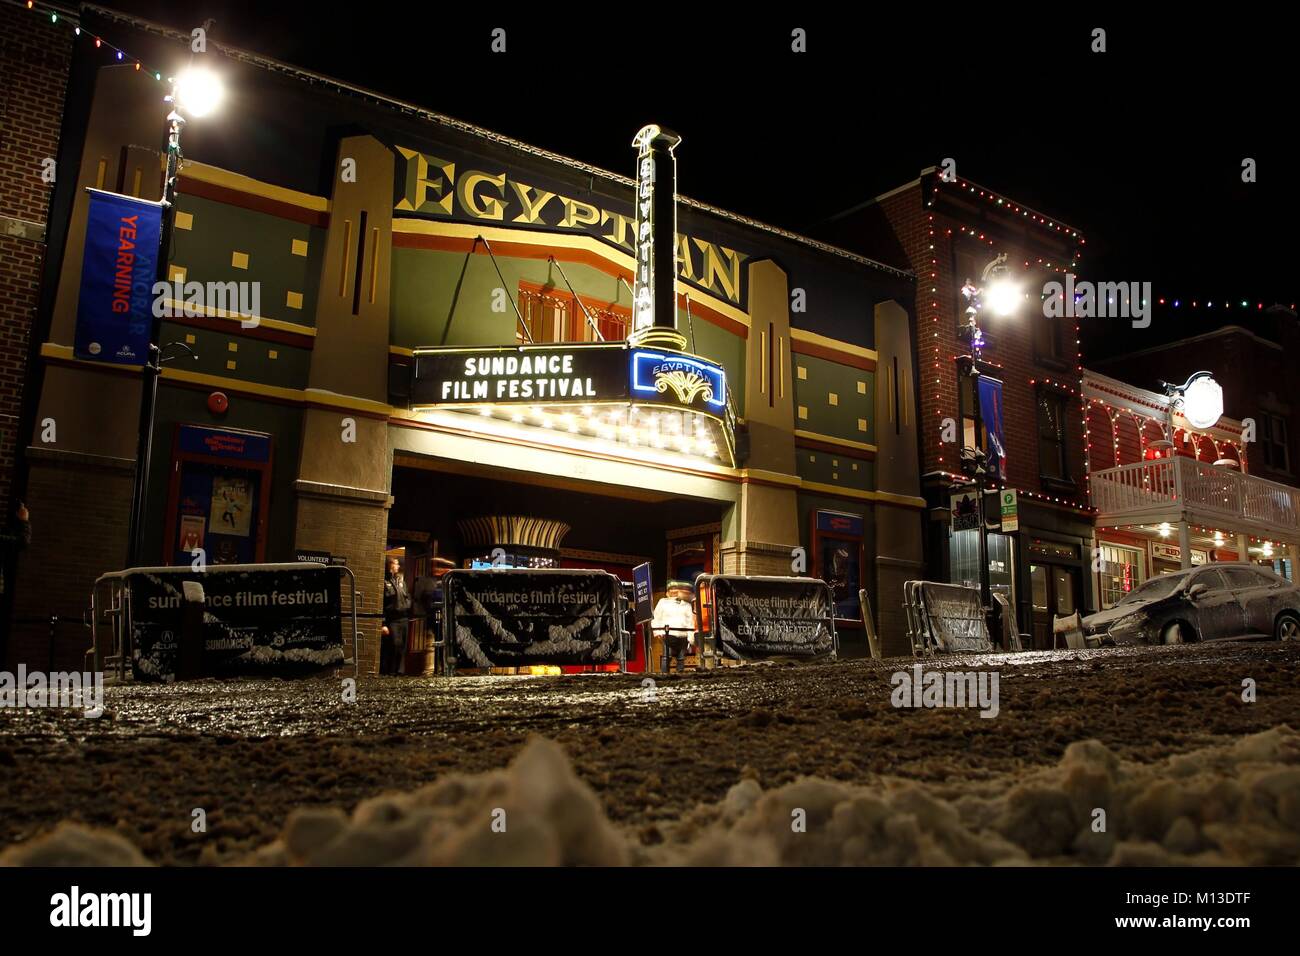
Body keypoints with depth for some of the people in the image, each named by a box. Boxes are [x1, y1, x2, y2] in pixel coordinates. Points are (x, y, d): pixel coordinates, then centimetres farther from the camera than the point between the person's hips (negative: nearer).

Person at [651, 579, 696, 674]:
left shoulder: (687, 606, 19)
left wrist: (691, 638, 5)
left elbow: (690, 623, 14)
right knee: (667, 657, -10)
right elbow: (657, 617, 10)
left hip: (683, 636, 3)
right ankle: (665, 673, -6)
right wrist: (657, 631, -1)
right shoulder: (663, 602, 12)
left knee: (681, 658, 4)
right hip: (669, 634, -3)